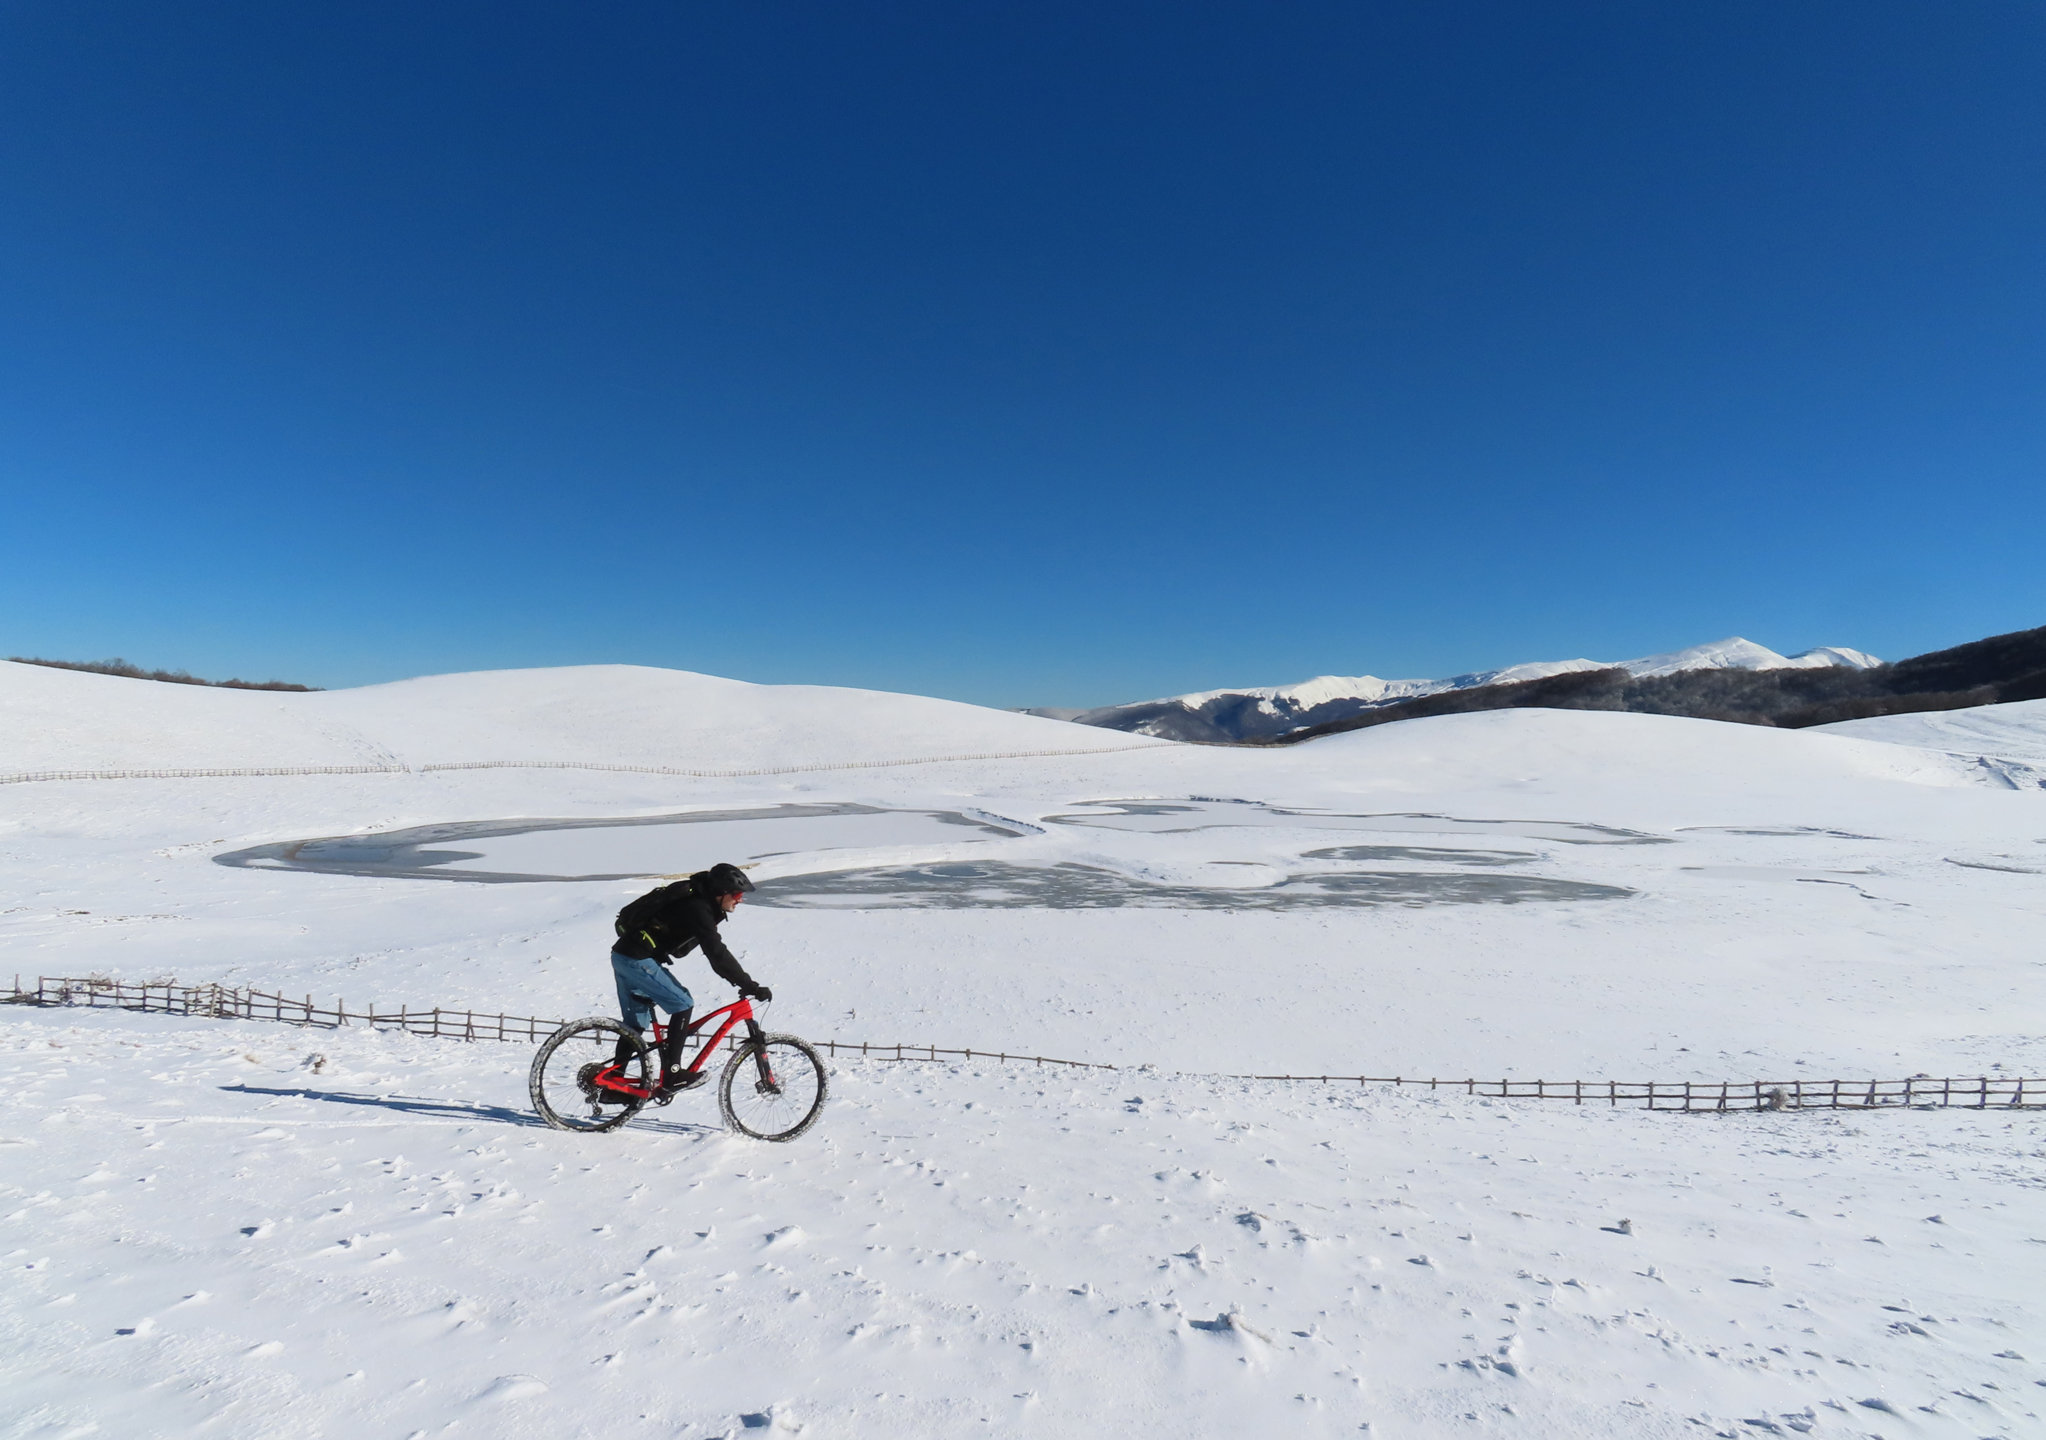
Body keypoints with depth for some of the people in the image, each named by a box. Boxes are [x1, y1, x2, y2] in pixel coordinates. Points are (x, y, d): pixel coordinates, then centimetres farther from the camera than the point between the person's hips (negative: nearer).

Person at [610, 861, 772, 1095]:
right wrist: (751, 986, -24)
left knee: (635, 1023, 17)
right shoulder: (697, 909, -20)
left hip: (623, 955, 10)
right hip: (638, 960, -10)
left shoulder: (696, 901, 10)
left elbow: (715, 950, 18)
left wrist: (742, 981, 13)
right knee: (683, 1004, -7)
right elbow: (717, 954, -26)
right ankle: (671, 1077, -5)